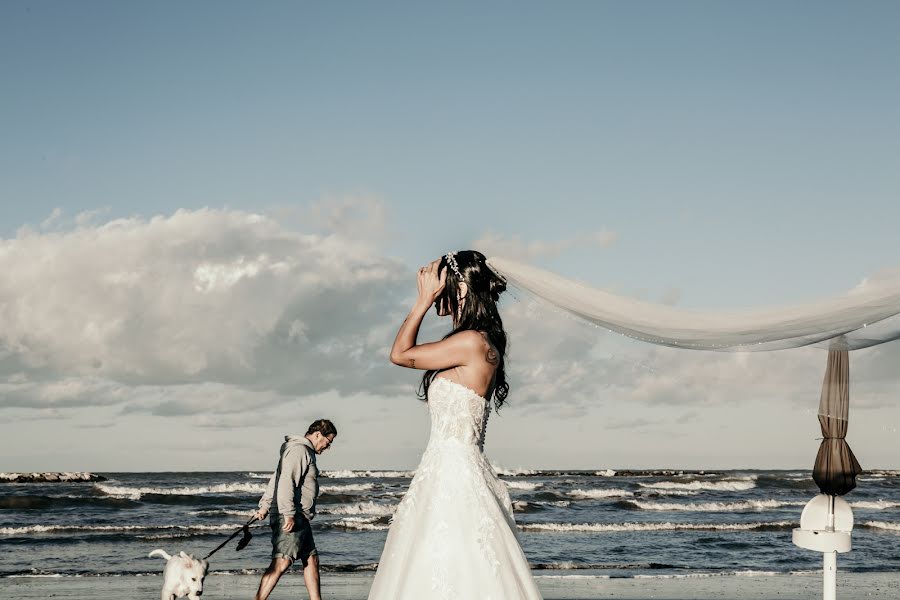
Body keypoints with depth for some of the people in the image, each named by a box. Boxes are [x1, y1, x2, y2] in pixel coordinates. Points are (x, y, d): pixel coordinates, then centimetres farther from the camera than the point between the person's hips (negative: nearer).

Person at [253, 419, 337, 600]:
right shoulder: (299, 450, -12)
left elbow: (275, 480, 27)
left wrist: (264, 505, 27)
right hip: (290, 518, -11)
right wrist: (289, 515, -25)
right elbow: (286, 482, -21)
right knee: (281, 562, -16)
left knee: (311, 559, 12)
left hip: (299, 519, 11)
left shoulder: (305, 452, 22)